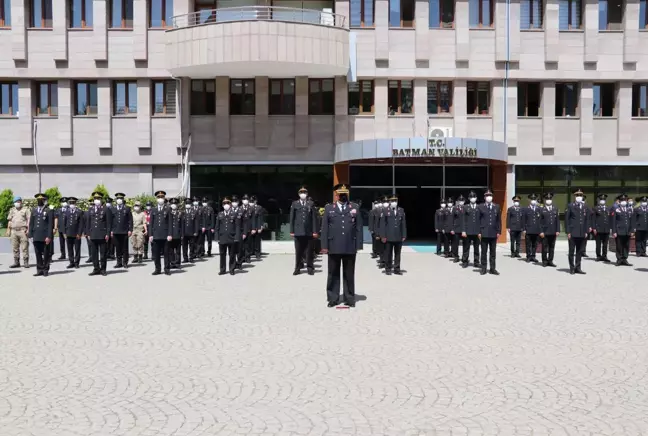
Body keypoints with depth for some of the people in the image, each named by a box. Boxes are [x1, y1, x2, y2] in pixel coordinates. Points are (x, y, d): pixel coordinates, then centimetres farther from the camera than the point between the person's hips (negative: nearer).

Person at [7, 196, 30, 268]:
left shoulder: (25, 210, 5)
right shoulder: (12, 210, 17)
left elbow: (29, 219, -1)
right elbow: (9, 220, 18)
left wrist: (28, 229, -10)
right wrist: (8, 229, 10)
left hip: (23, 230, -4)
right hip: (14, 231, 4)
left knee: (24, 247, -6)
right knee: (15, 248, 5)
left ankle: (26, 262, -4)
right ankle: (16, 262, 11)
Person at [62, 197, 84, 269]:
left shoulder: (80, 212, -1)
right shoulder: (66, 212, 9)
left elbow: (81, 223, -4)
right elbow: (63, 222, 10)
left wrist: (79, 233, -9)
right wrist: (64, 232, 2)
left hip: (76, 234, -3)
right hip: (68, 234, 3)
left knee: (77, 249, 2)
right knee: (70, 249, 6)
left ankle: (76, 263, 10)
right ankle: (71, 262, 13)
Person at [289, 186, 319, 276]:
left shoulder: (310, 204, 7)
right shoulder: (294, 204, 8)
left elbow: (314, 218, 4)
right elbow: (292, 218, 5)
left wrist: (315, 231, -3)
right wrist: (292, 231, 0)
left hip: (309, 231, 0)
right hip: (298, 231, 0)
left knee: (309, 251, 4)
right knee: (298, 251, 4)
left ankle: (310, 268, 12)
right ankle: (297, 268, 11)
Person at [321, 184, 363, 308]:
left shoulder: (355, 208, 8)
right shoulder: (329, 208, 7)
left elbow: (359, 228, 5)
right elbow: (325, 228, 3)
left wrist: (358, 245, -1)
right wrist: (324, 246, -3)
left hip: (350, 247, 0)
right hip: (334, 247, 0)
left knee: (349, 274, 8)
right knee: (333, 274, 6)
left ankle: (349, 298, 16)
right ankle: (333, 298, 15)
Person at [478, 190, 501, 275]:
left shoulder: (497, 207, 10)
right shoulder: (481, 207, 3)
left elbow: (499, 220, 10)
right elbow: (478, 220, 1)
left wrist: (499, 231, 2)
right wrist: (479, 232, -5)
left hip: (493, 233, 2)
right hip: (484, 233, -2)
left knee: (493, 252, 6)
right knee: (484, 252, 3)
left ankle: (492, 268, 11)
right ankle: (483, 269, 8)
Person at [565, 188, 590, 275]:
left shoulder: (585, 207, 12)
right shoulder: (570, 206, 0)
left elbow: (587, 220, 14)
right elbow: (567, 219, -3)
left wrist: (586, 231, 6)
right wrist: (568, 232, -9)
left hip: (582, 233, 4)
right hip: (573, 233, -4)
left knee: (580, 251, 8)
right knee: (571, 251, 2)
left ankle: (578, 268, 15)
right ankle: (572, 268, 9)